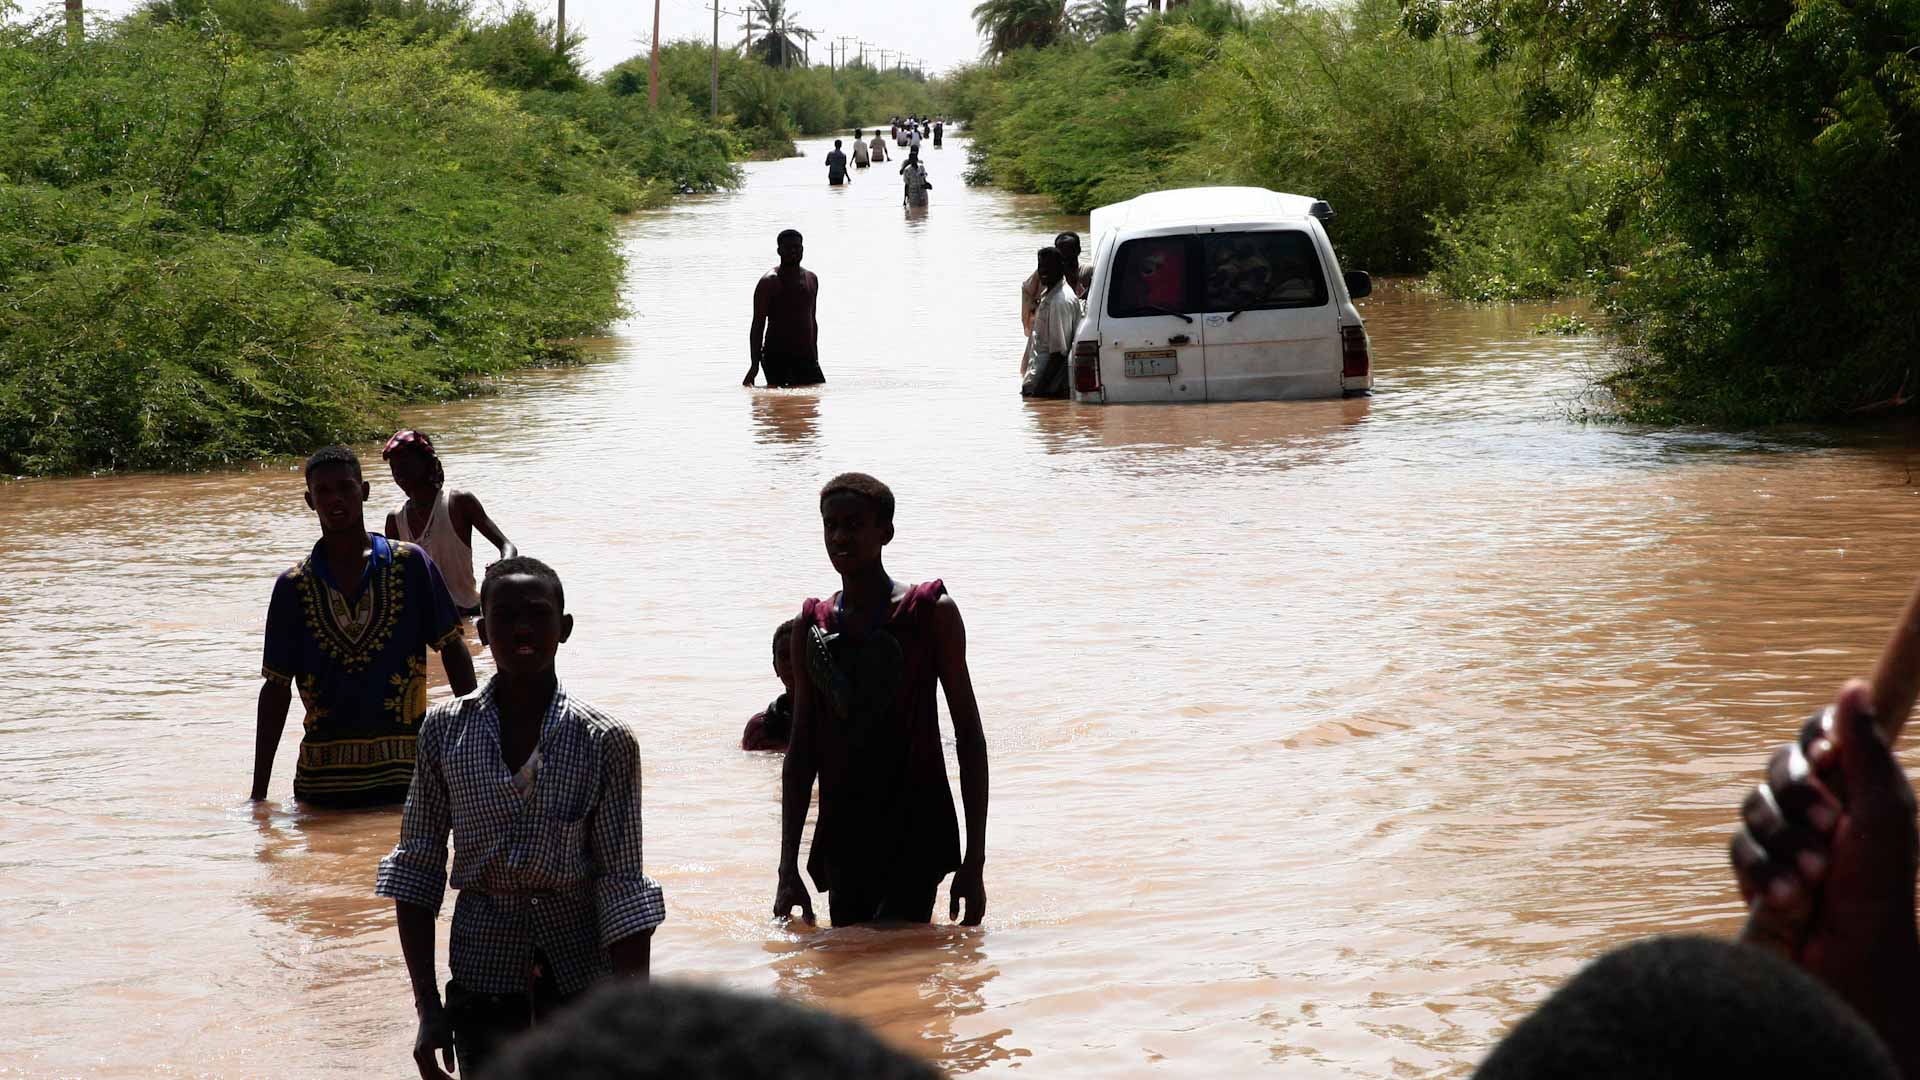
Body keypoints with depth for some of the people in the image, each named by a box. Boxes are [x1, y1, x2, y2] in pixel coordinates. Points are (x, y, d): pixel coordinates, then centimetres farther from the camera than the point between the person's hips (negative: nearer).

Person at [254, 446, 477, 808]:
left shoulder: (410, 564, 0)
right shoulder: (293, 586, 4)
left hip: (403, 769, -1)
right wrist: (258, 793, 4)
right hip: (323, 775, 1)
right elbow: (276, 689, 7)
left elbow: (452, 648, 4)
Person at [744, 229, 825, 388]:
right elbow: (758, 325, -9)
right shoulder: (769, 282, -6)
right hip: (777, 356, -5)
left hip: (806, 357, 5)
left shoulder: (811, 279, 14)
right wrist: (754, 365, -16)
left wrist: (815, 357, 21)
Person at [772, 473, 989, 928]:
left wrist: (974, 863, -6)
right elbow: (802, 752, 11)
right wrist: (788, 871, 6)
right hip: (843, 838, 5)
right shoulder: (811, 626, 9)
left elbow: (969, 737, -1)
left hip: (917, 833, -4)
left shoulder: (932, 614, -2)